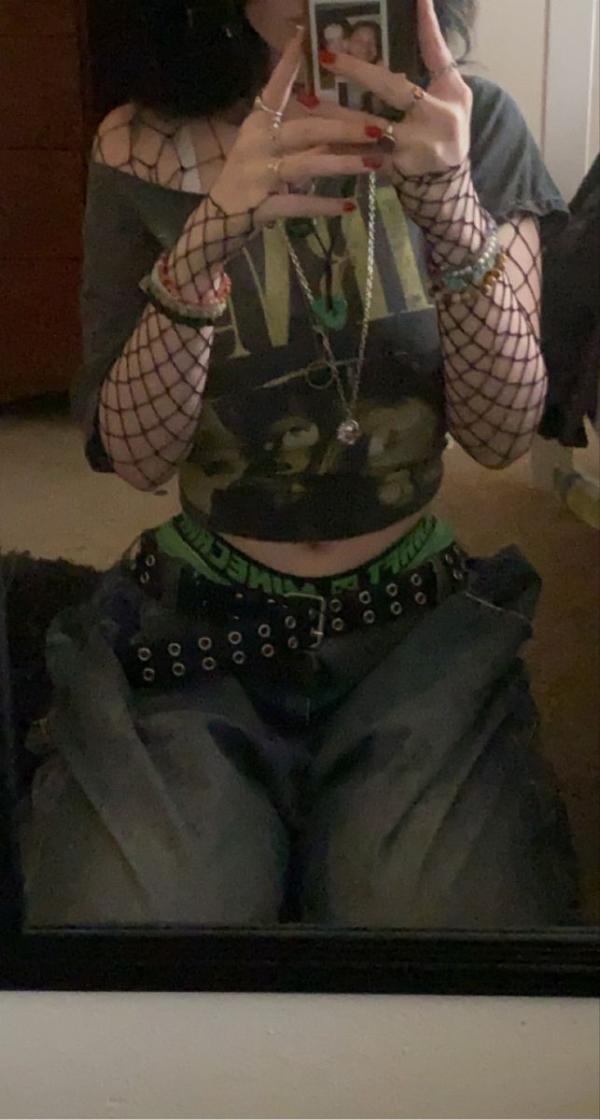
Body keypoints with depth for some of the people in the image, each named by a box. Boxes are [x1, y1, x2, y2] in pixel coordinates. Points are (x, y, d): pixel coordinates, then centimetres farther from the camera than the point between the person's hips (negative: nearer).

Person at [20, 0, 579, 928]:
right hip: (197, 621, 0)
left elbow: (503, 435, -9)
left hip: (420, 618, 1)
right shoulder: (146, 150, -4)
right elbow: (132, 456, -9)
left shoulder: (475, 128, -2)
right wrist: (205, 242, -27)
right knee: (127, 904, -21)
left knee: (458, 905, -22)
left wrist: (452, 206, -27)